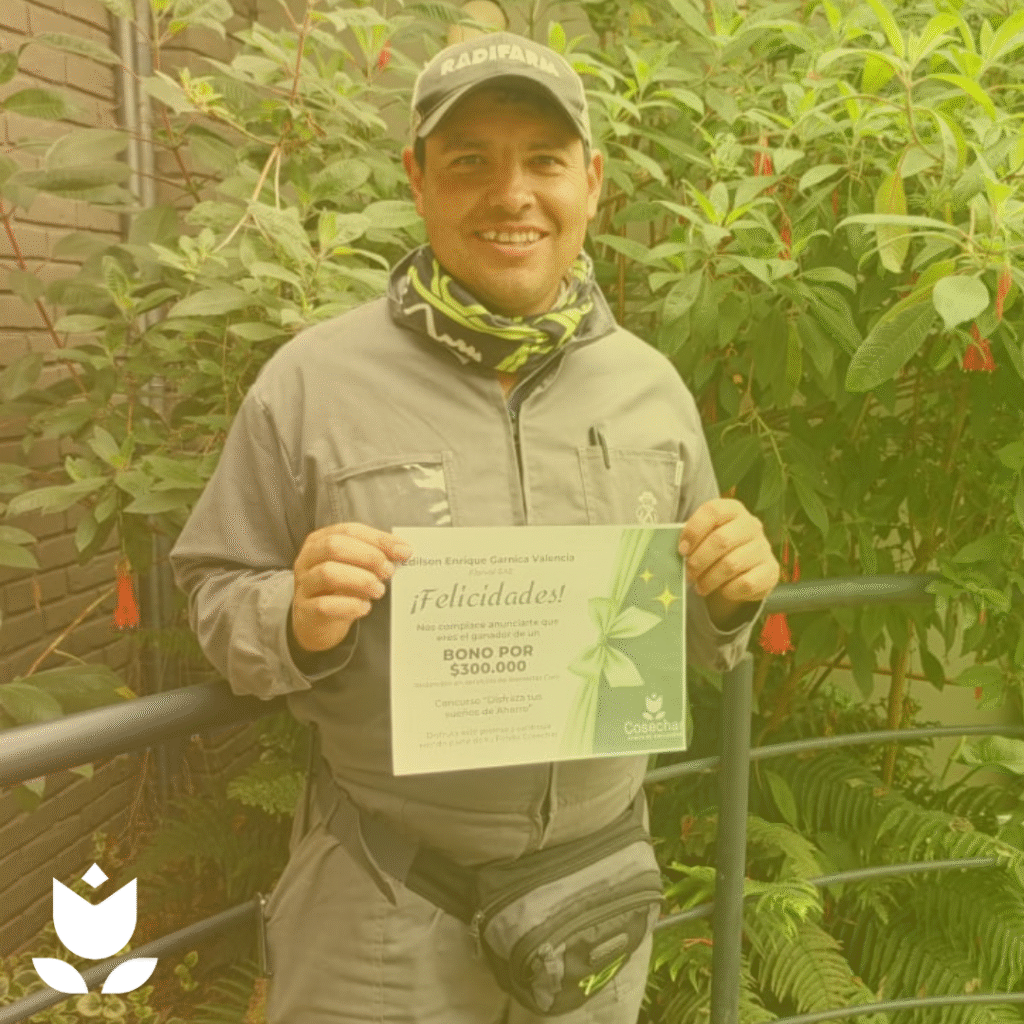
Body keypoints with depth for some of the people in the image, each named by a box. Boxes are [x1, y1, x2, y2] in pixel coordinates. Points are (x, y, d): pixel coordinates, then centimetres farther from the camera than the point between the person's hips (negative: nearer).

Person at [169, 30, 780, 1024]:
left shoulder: (651, 385, -2)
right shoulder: (312, 381, -12)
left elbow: (688, 635, 8)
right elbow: (217, 601, -4)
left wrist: (728, 598, -14)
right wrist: (295, 621, -24)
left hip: (601, 883, 4)